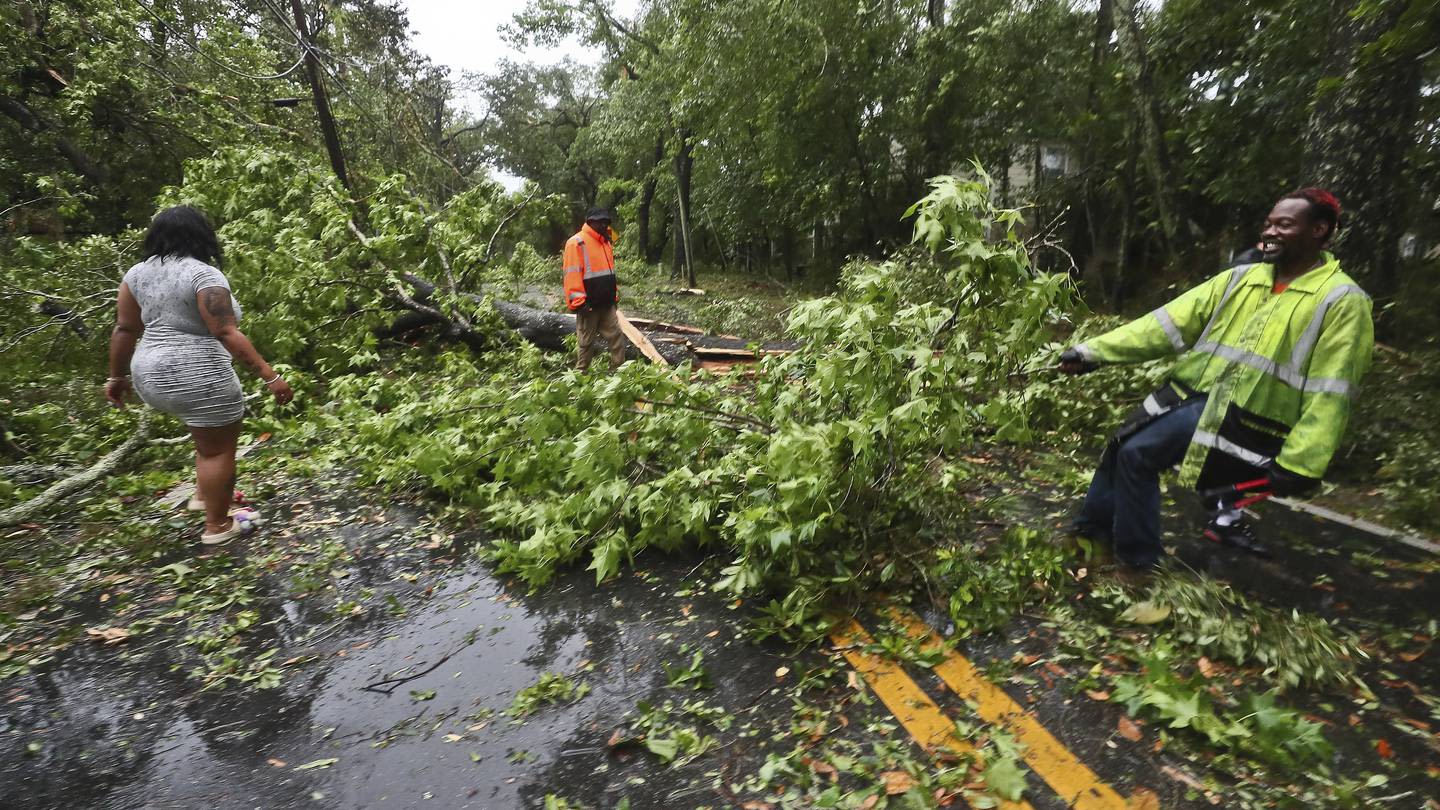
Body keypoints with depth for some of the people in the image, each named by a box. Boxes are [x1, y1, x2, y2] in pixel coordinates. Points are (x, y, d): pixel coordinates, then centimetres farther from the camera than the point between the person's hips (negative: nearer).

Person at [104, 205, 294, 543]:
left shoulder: (138, 273, 7)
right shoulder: (204, 275, -15)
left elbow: (125, 329, 9)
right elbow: (227, 333, -21)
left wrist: (118, 377, 18)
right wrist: (269, 375, -21)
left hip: (152, 375, 8)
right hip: (197, 376, -8)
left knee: (208, 436, 28)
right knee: (218, 448, 5)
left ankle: (205, 494, 33)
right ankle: (217, 525, 15)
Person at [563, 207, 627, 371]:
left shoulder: (606, 242, 16)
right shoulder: (577, 243, -11)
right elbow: (572, 274, -16)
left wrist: (615, 294, 20)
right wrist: (578, 301, -20)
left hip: (607, 304, 7)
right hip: (588, 305, -7)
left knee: (617, 339, 3)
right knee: (586, 343, 3)